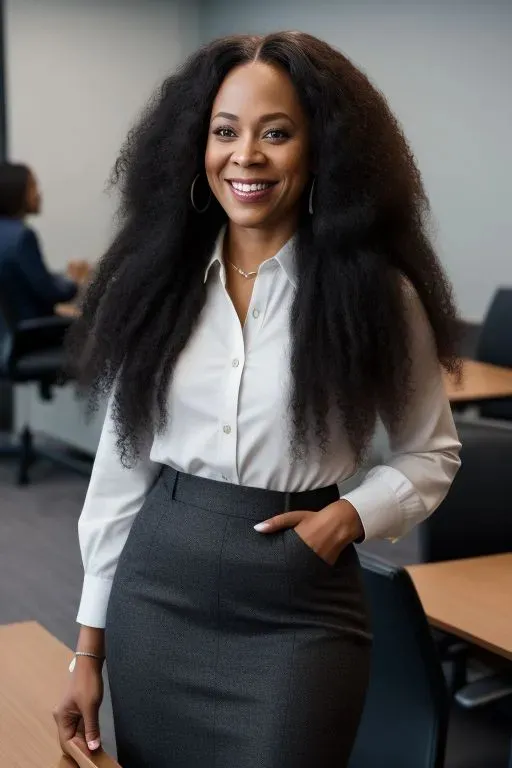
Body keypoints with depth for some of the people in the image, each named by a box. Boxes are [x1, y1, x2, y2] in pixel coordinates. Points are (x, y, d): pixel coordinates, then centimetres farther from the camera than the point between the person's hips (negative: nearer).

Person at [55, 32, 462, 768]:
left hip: (297, 612, -2)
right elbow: (121, 462, 4)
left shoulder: (377, 291, -6)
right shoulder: (154, 279, 1)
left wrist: (351, 514, -14)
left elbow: (432, 454, 5)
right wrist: (90, 642, 4)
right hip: (156, 593, 3)